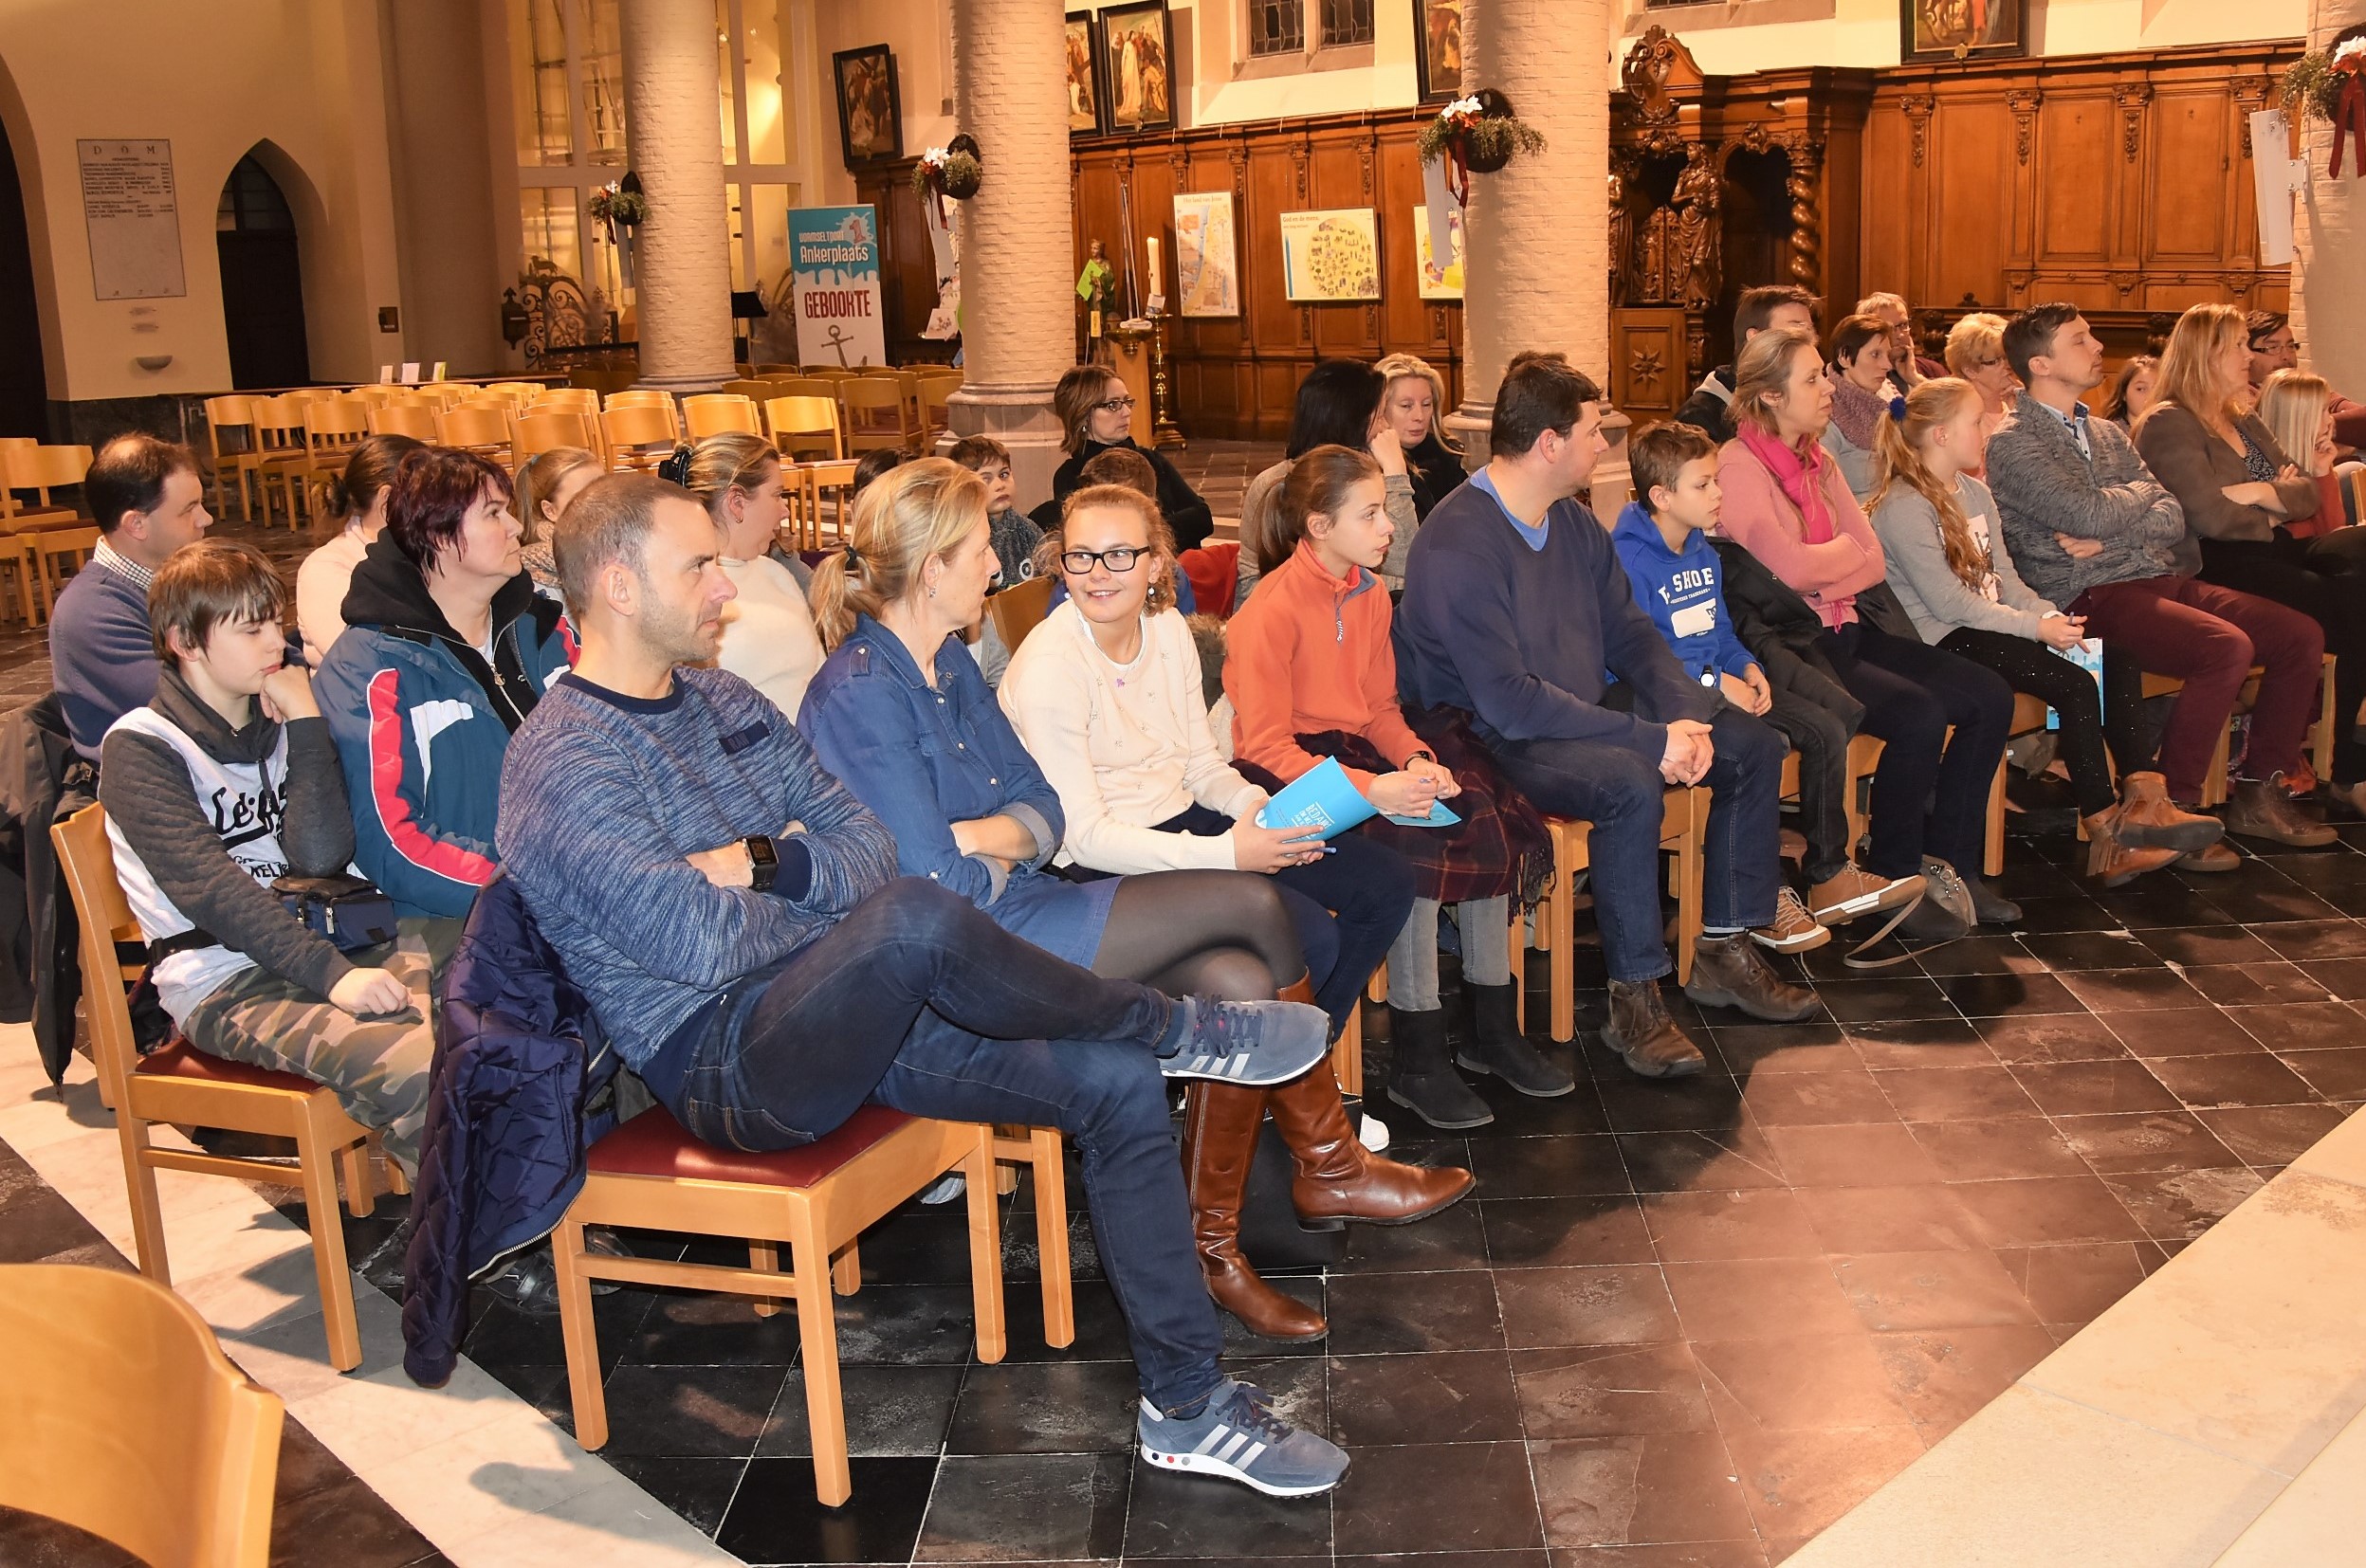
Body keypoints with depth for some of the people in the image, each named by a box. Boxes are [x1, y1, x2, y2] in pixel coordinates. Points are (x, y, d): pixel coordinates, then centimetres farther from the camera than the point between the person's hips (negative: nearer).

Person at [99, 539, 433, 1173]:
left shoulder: (276, 722, 12)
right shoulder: (141, 750, -4)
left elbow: (321, 855, -4)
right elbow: (208, 885, -19)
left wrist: (306, 724, -8)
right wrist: (331, 973, -29)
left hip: (315, 938, 6)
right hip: (222, 984, -6)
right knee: (413, 1069, -32)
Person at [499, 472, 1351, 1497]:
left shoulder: (724, 701, 13)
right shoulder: (565, 767, -13)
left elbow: (870, 843, 8)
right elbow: (700, 945, -22)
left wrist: (767, 864, -12)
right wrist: (819, 899, -4)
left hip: (849, 1012, 8)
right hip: (719, 1059, -8)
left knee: (1119, 1085, -9)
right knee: (913, 921, -38)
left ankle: (1186, 1404, 2)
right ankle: (1176, 1032, -11)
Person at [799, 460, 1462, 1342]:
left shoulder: (948, 662, 12)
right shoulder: (859, 696, -16)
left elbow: (1044, 813, 8)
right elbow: (934, 887, -20)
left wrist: (971, 835, -12)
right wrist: (1002, 846, -1)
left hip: (1018, 909, 9)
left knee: (1239, 985, -12)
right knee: (1252, 905, -14)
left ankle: (1211, 1249, -1)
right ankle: (1331, 1166, 4)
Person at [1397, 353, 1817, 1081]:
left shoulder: (1575, 523, 6)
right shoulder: (1456, 547, -23)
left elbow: (1630, 632, 10)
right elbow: (1509, 702, -28)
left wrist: (1684, 717, -10)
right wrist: (1649, 739, -26)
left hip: (1584, 716, 9)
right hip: (1493, 743, -9)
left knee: (1753, 746, 3)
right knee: (1630, 784, -35)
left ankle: (1723, 950, 12)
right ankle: (1633, 1001, -21)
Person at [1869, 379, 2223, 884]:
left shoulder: (1975, 492, 18)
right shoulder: (1903, 507, -12)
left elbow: (2003, 575, 16)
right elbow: (1948, 602, -17)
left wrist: (2051, 615, -4)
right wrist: (2037, 627, -16)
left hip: (1988, 628, 9)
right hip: (1941, 641, -9)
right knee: (2076, 686, -22)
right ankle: (2106, 826, -11)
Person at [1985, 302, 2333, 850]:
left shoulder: (2106, 433, 20)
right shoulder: (2013, 442, -5)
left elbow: (2173, 518, 10)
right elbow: (2091, 515, -17)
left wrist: (2106, 537, -10)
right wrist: (2144, 491, 4)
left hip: (2161, 578, 8)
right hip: (2091, 597, -8)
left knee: (2301, 636, -2)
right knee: (2227, 648, -29)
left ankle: (2256, 794, 9)